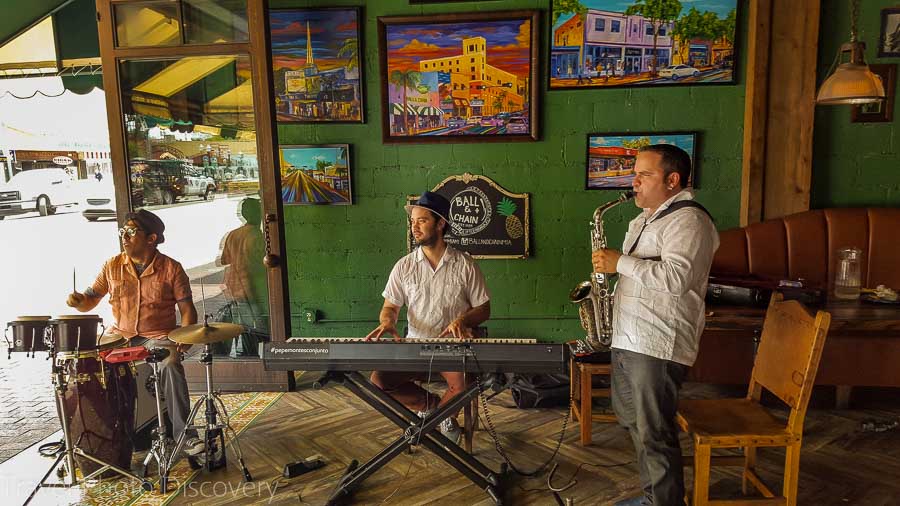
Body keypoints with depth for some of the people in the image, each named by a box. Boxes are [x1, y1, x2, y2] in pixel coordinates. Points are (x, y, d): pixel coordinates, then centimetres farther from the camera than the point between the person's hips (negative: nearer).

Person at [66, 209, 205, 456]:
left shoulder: (171, 268, -2)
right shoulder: (112, 266, 8)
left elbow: (187, 308, -4)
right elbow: (90, 300, 11)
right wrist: (79, 300, -13)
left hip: (158, 336, -4)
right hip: (120, 335, 4)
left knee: (171, 365, -32)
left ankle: (185, 435, -24)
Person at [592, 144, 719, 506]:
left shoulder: (688, 220, -12)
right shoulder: (643, 220, 19)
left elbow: (676, 277, -26)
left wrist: (620, 263, -20)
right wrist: (611, 265, 10)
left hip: (658, 347, -10)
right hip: (627, 340, 10)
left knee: (654, 435, -3)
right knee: (633, 422, 19)